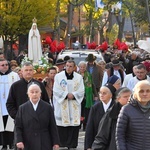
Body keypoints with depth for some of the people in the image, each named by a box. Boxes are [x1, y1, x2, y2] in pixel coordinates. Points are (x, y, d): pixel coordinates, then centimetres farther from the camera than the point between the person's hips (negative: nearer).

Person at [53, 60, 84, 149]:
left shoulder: (79, 77, 7)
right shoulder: (58, 76, 1)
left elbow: (81, 91, 2)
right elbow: (56, 91, -4)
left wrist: (73, 95, -13)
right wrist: (67, 95, -13)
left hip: (74, 107, 2)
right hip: (61, 106, -2)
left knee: (74, 127, 0)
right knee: (61, 128, -2)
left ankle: (72, 145, 7)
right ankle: (61, 145, 6)